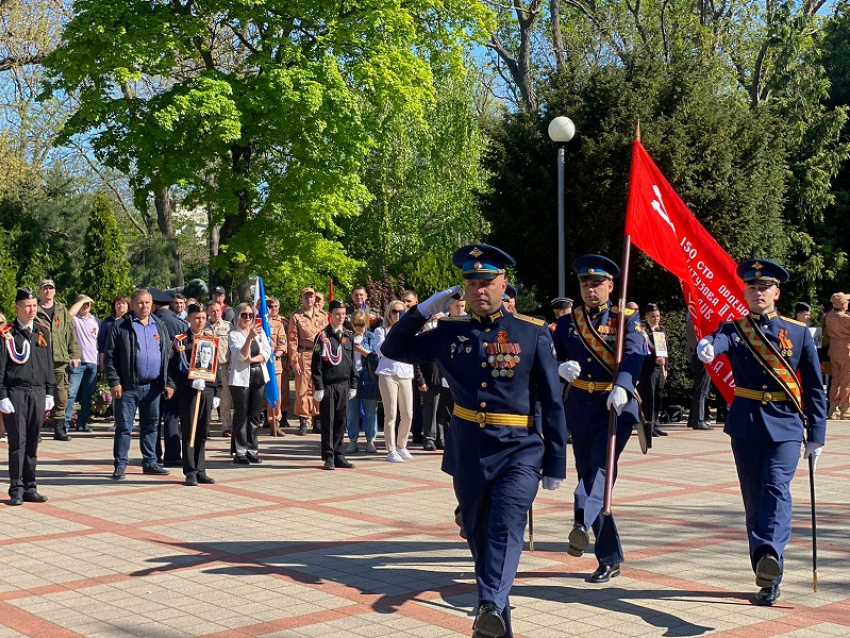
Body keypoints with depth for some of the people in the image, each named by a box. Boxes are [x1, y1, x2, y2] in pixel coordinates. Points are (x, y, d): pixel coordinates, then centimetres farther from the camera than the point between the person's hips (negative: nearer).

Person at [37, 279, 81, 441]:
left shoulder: (63, 311, 15)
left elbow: (71, 334, 14)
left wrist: (74, 355, 6)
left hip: (60, 360, 3)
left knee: (61, 397, 3)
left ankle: (59, 429, 11)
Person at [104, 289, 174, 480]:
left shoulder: (160, 326, 12)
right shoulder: (121, 326, -2)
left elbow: (168, 355, 13)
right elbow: (110, 356, -4)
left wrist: (169, 383, 6)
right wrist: (114, 382, -11)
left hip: (153, 386, 4)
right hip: (128, 386, -4)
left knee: (151, 426, 11)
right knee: (124, 427, 0)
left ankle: (150, 462, 21)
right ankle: (121, 465, 8)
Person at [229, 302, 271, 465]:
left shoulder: (260, 331, 11)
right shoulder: (234, 334, -3)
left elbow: (267, 352, 2)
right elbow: (241, 355, -17)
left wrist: (252, 359, -13)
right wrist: (249, 337, -29)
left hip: (259, 377, 4)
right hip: (241, 378, -4)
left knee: (254, 415, 8)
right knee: (241, 416, -2)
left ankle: (252, 450, 13)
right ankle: (240, 452, 0)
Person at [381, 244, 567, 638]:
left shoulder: (532, 333, -1)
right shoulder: (450, 332, 7)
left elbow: (552, 403, 0)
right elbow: (394, 349, 16)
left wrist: (555, 465, -1)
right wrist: (424, 310, 2)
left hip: (519, 453, -4)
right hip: (467, 456, 4)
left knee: (506, 527, -24)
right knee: (479, 538, 11)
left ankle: (491, 606, -39)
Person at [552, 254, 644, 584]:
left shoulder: (626, 318, -1)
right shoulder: (567, 323, 10)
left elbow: (633, 355, -18)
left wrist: (622, 387, -37)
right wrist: (562, 367, -17)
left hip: (616, 407, -4)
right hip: (580, 410, 4)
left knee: (600, 467, -26)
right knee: (588, 475, 6)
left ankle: (582, 522, -47)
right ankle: (610, 559, 15)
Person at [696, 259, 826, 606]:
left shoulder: (798, 333, 4)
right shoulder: (734, 329, 4)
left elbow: (815, 388, 7)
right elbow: (718, 341, -22)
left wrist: (816, 436, 2)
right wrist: (706, 348, -47)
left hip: (786, 428, -1)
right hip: (746, 428, 1)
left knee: (776, 489, -22)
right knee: (754, 501, 5)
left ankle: (770, 556, -39)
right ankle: (768, 580, 14)